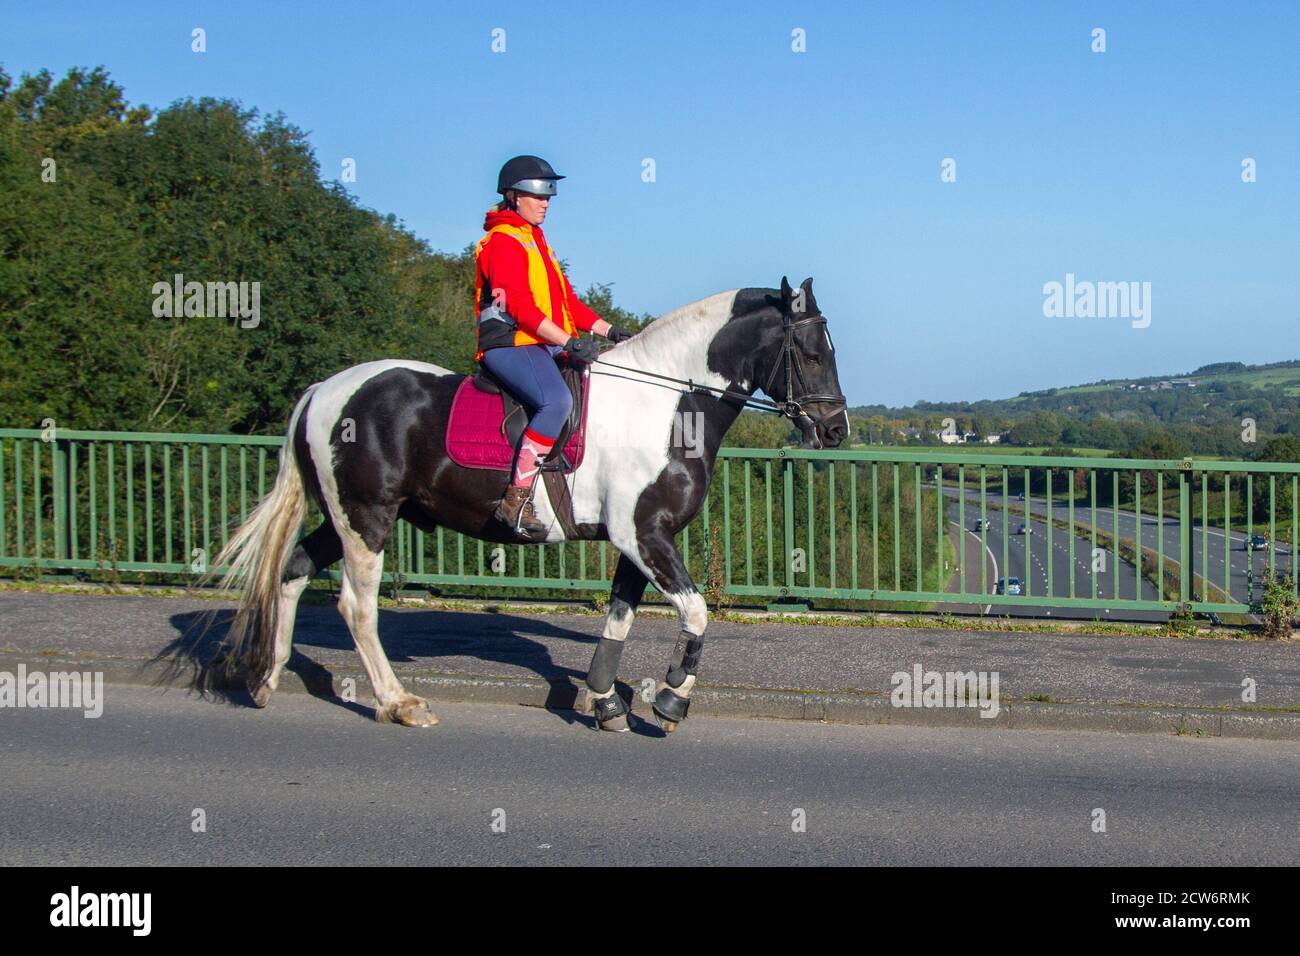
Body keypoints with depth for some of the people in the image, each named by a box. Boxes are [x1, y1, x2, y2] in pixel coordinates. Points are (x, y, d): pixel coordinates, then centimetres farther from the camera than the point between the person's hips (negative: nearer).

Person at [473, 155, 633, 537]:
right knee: (556, 401, -33)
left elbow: (567, 301, 24)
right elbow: (519, 306, -18)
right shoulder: (502, 241, -6)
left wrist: (609, 330, 10)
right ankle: (517, 500, -34)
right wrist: (570, 342, -25)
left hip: (545, 346, 10)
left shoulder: (537, 243, 25)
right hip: (510, 344, -10)